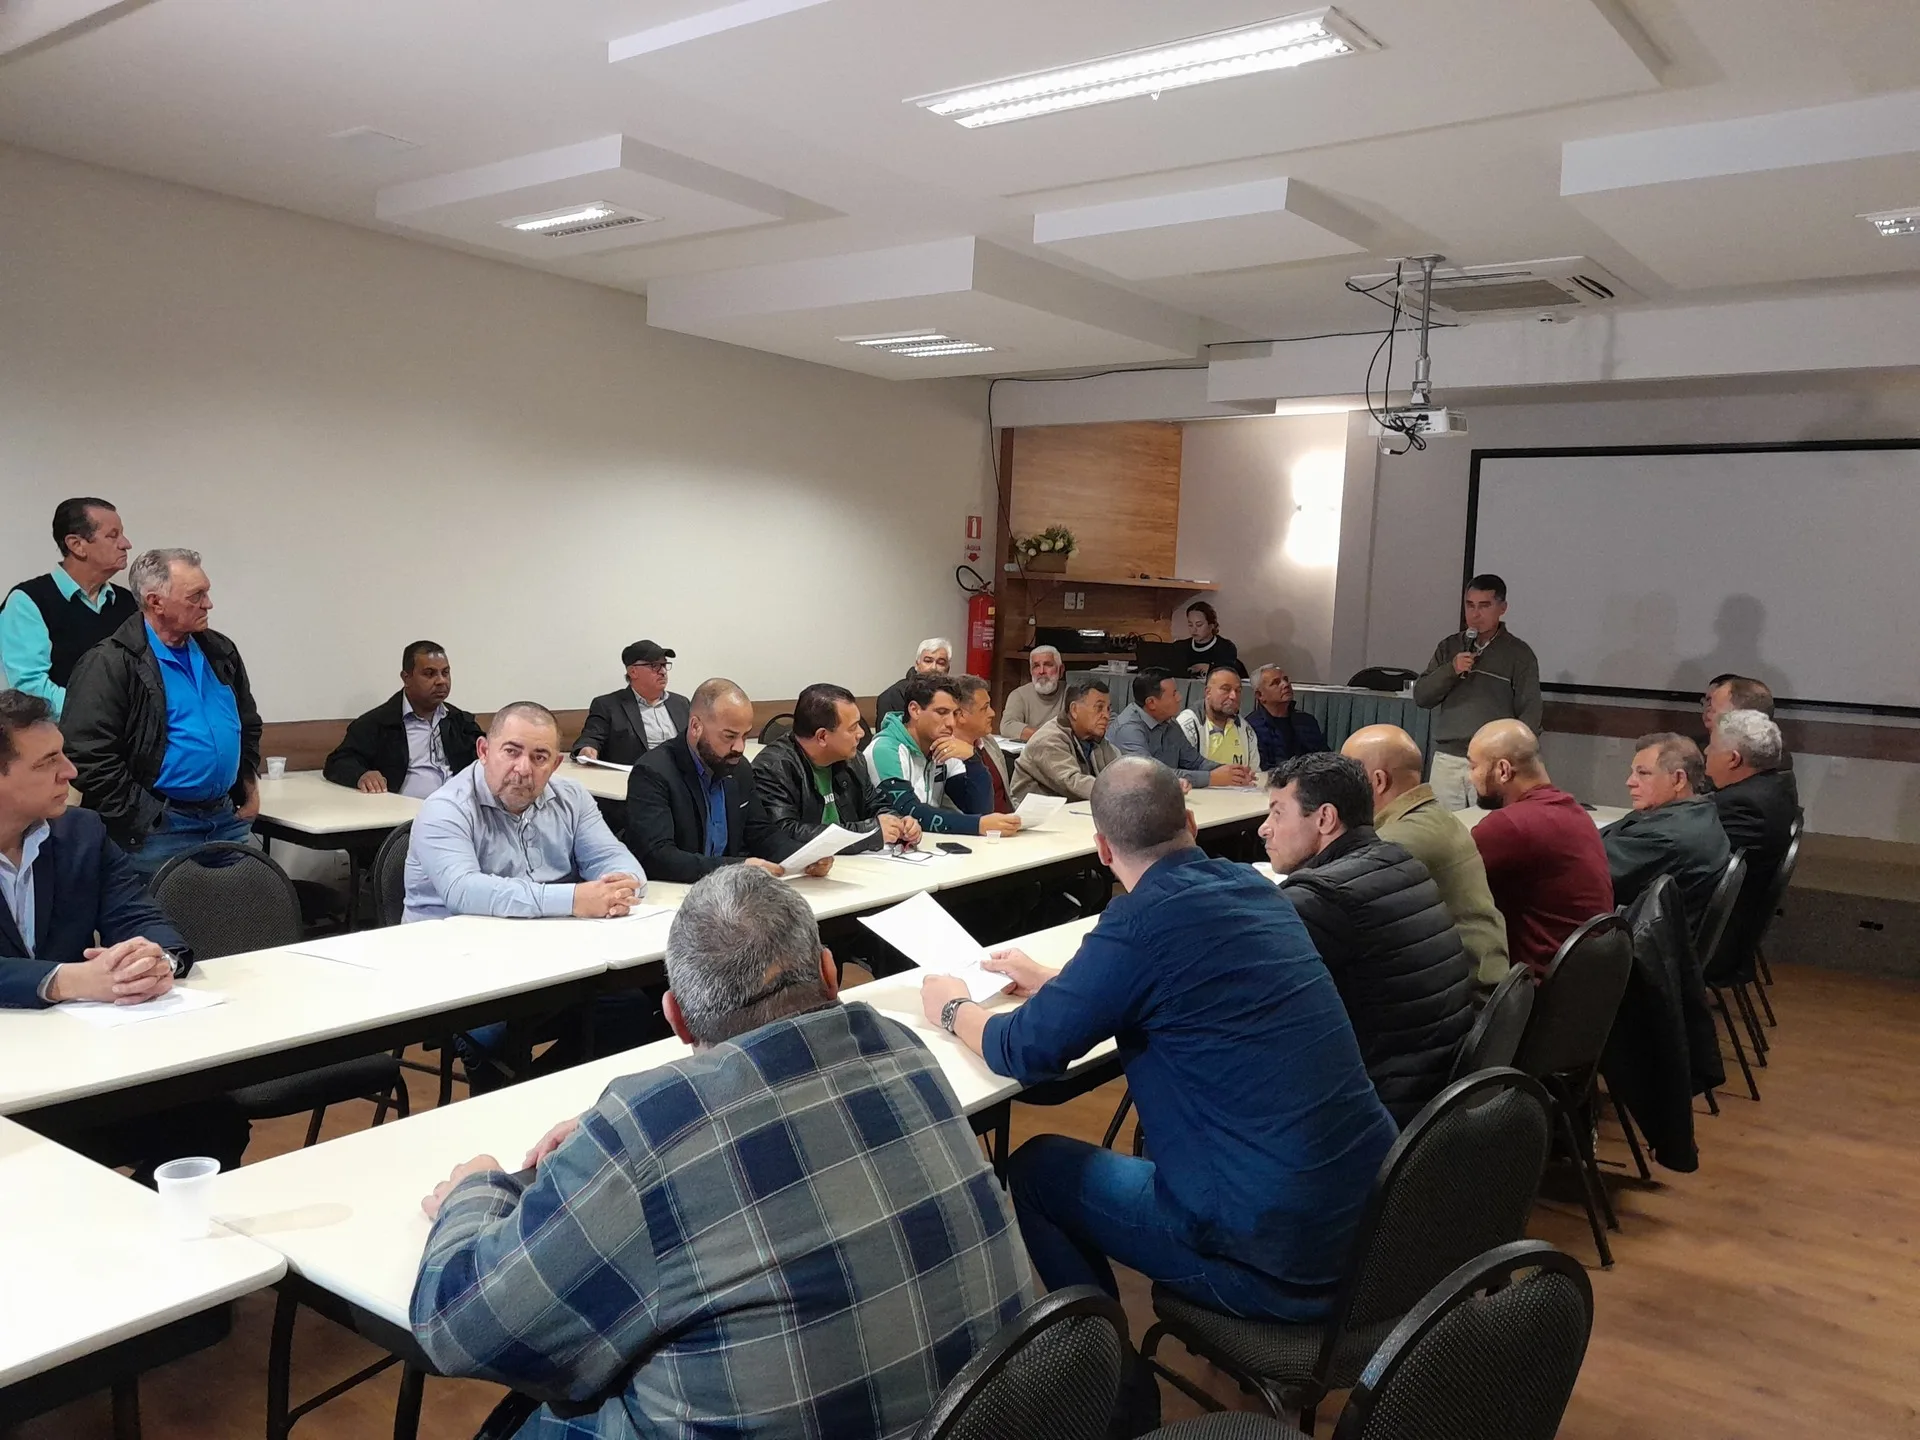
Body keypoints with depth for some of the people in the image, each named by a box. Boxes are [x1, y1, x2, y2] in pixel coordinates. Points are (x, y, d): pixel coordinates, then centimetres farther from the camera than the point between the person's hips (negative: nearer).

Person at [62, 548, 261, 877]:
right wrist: (143, 822, -16)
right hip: (158, 833, -6)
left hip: (229, 820, 7)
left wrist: (248, 783, 12)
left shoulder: (220, 651, 11)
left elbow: (248, 724, 24)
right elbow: (90, 755, -16)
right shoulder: (109, 664, -11)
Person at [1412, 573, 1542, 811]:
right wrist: (1451, 670, -6)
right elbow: (1421, 696, 10)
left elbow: (1530, 712, 0)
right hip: (1446, 759, 3)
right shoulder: (1449, 647, 14)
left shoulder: (1518, 653, 3)